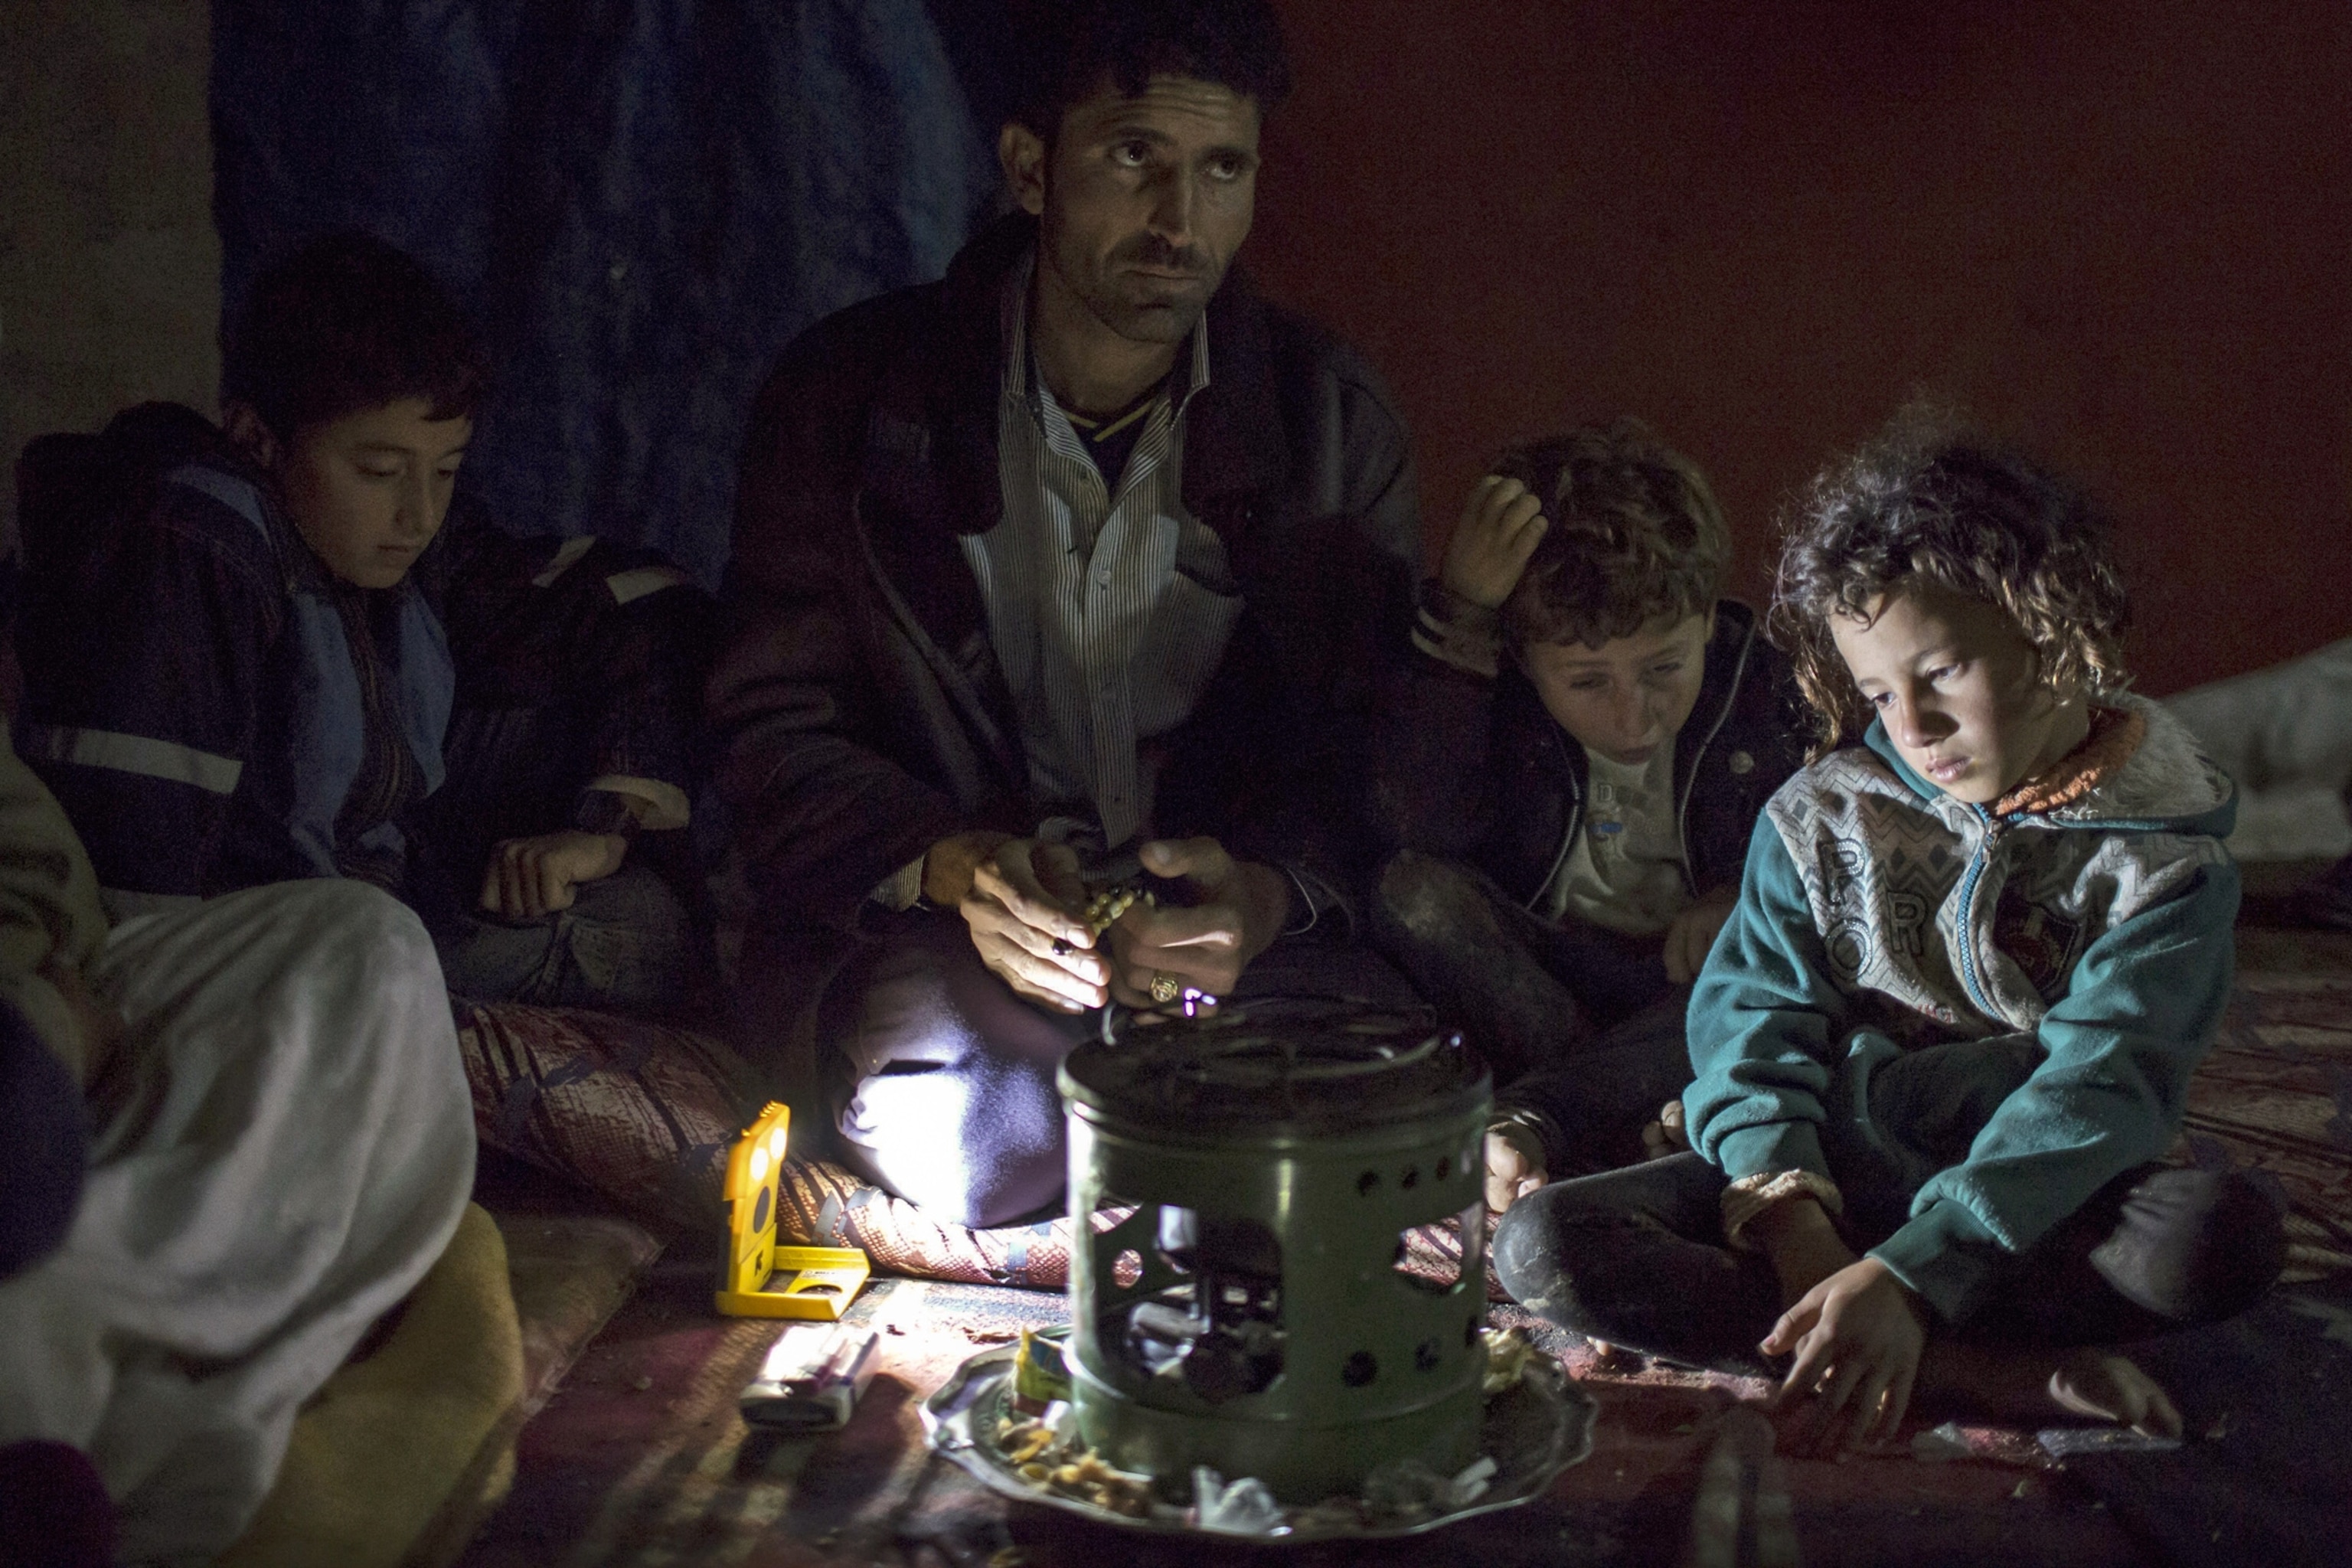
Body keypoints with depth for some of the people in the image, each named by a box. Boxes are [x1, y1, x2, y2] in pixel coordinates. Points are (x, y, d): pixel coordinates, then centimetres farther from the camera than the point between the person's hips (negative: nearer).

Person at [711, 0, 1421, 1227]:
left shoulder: (1333, 422, 3)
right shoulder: (850, 392, -2)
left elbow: (1367, 749, 1)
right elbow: (773, 733, -3)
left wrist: (1267, 895, -23)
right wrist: (949, 865, -25)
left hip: (1232, 931, 2)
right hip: (910, 929, -2)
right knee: (960, 1122, -35)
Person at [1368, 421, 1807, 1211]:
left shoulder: (1765, 693, -9)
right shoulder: (1494, 683, -11)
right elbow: (1421, 826, -29)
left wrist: (1747, 898, -19)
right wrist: (1458, 612, -33)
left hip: (1689, 984, 0)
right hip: (1532, 979, 0)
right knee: (1411, 892, -28)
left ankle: (1524, 1117, -36)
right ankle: (1616, 1137, -33)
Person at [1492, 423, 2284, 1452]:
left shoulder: (2164, 862, -5)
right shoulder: (1823, 819, 4)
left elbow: (2095, 1091, -17)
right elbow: (1753, 1024, -2)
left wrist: (1912, 1274, -30)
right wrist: (1787, 1215, -23)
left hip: (2024, 1205, -2)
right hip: (1815, 1184, 2)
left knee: (2226, 1233, -33)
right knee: (1542, 1243, -23)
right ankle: (1990, 1372, -29)